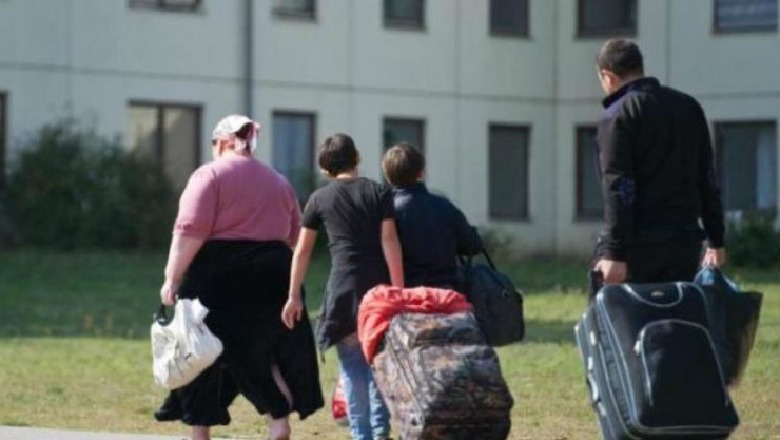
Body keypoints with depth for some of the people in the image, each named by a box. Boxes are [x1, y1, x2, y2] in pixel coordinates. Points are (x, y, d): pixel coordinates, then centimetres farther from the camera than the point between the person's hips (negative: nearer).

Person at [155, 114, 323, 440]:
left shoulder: (210, 175, -4)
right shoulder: (277, 181, 16)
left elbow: (190, 232, -13)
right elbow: (293, 235, 16)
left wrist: (172, 278, -13)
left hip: (218, 279, -5)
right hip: (271, 278, 5)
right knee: (263, 352, 12)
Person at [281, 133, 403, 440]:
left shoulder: (320, 199, 6)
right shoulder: (378, 193, 5)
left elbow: (302, 251, 8)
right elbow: (390, 242, -3)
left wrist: (294, 296, 14)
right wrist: (399, 290, -4)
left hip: (344, 285, -1)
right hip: (379, 285, 1)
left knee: (353, 366, 4)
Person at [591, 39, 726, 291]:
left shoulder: (617, 116, -7)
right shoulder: (689, 107, 13)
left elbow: (618, 188, -14)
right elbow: (707, 178, 15)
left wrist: (614, 253, -17)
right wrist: (716, 240, 19)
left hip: (640, 242, -6)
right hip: (686, 240, 6)